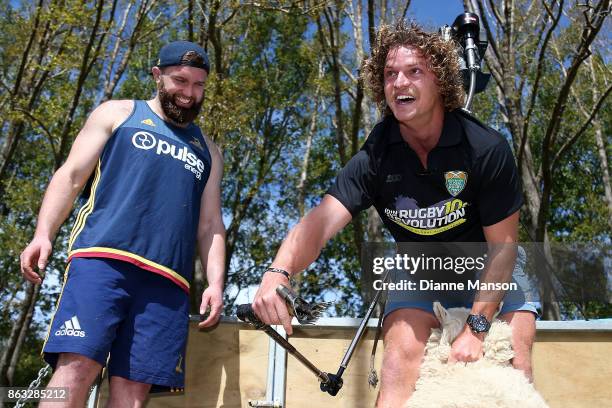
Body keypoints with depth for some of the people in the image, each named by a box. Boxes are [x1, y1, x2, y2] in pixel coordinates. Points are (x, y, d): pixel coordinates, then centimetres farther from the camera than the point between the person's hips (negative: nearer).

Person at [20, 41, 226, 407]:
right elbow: (71, 176, 10)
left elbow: (210, 225, 21)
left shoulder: (207, 151, 26)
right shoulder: (117, 114, 18)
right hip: (103, 259, -2)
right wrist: (43, 234, -5)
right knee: (77, 367, -18)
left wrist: (216, 282, 6)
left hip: (166, 280, 3)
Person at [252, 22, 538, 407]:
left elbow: (503, 246, -18)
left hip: (488, 272, 0)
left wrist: (476, 327, -23)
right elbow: (321, 220, -32)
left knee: (512, 361, -15)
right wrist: (277, 273, -52)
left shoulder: (487, 148, -24)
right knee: (402, 350, -20)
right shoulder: (376, 157, -20)